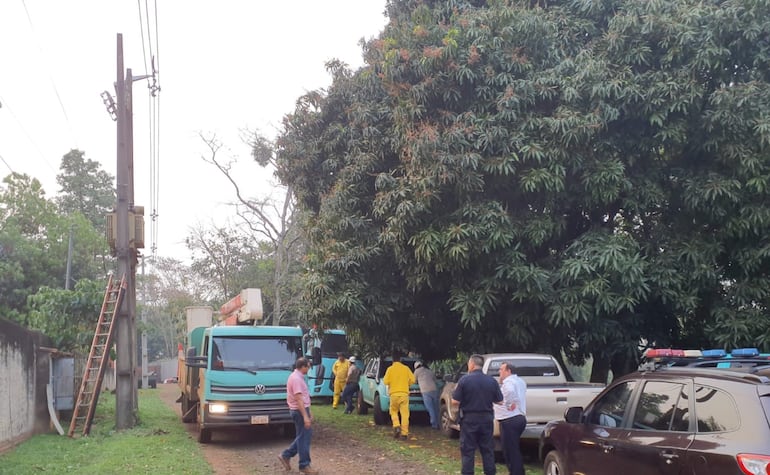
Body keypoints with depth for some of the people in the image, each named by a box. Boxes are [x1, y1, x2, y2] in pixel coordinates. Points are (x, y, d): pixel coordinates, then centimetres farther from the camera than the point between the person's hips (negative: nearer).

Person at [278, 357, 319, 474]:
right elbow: (298, 399, -24)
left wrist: (308, 412, 24)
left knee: (304, 436, 16)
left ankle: (286, 455, 20)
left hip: (302, 409, 10)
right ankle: (304, 465, 7)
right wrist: (305, 416, -25)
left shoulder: (297, 377, 14)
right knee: (304, 437, -1)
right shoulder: (296, 379, -19)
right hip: (300, 411, -10)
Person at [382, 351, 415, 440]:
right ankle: (404, 433, -3)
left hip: (394, 394, -1)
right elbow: (413, 380, 4)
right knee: (404, 414, 1)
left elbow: (386, 381, -5)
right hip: (404, 393, 1)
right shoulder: (406, 368, 4)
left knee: (394, 412, 16)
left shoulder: (390, 369, -1)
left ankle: (396, 426, -7)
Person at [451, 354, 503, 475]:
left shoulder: (464, 380, -11)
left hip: (469, 419, -3)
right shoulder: (492, 381, -2)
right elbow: (499, 401, 4)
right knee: (487, 450, 13)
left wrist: (456, 391, 8)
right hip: (487, 419, 3)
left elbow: (455, 402, -12)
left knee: (467, 451, 5)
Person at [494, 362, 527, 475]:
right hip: (520, 418, 10)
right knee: (515, 450, 19)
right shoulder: (520, 381, 15)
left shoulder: (508, 382, -15)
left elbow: (510, 391, -36)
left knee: (509, 450, -4)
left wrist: (509, 404, -24)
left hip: (509, 420, -10)